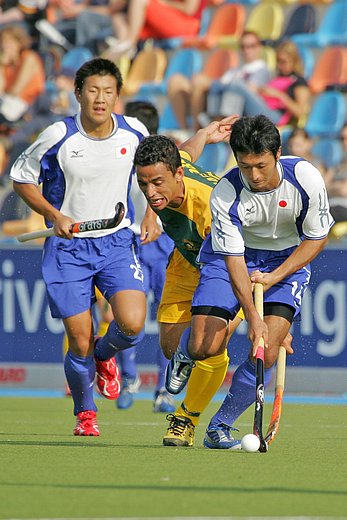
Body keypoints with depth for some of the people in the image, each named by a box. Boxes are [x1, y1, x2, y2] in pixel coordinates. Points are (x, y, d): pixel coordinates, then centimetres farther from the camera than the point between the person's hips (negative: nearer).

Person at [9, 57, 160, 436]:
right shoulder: (58, 136, -13)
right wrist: (54, 215, -13)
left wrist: (151, 215, 2)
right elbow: (21, 178, 0)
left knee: (132, 326, -19)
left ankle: (105, 355, 19)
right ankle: (84, 412, 24)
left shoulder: (135, 133, -5)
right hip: (68, 247, -2)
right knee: (80, 345, -4)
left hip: (117, 242, 2)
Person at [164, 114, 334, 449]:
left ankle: (221, 426, 1)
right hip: (231, 256, -1)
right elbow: (234, 261, -26)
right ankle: (184, 354, 26)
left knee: (266, 351, -17)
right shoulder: (224, 195, -27)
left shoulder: (305, 177, -24)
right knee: (204, 346, -15)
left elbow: (317, 237, -10)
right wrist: (253, 318, -36)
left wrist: (274, 277, -20)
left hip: (288, 258, 1)